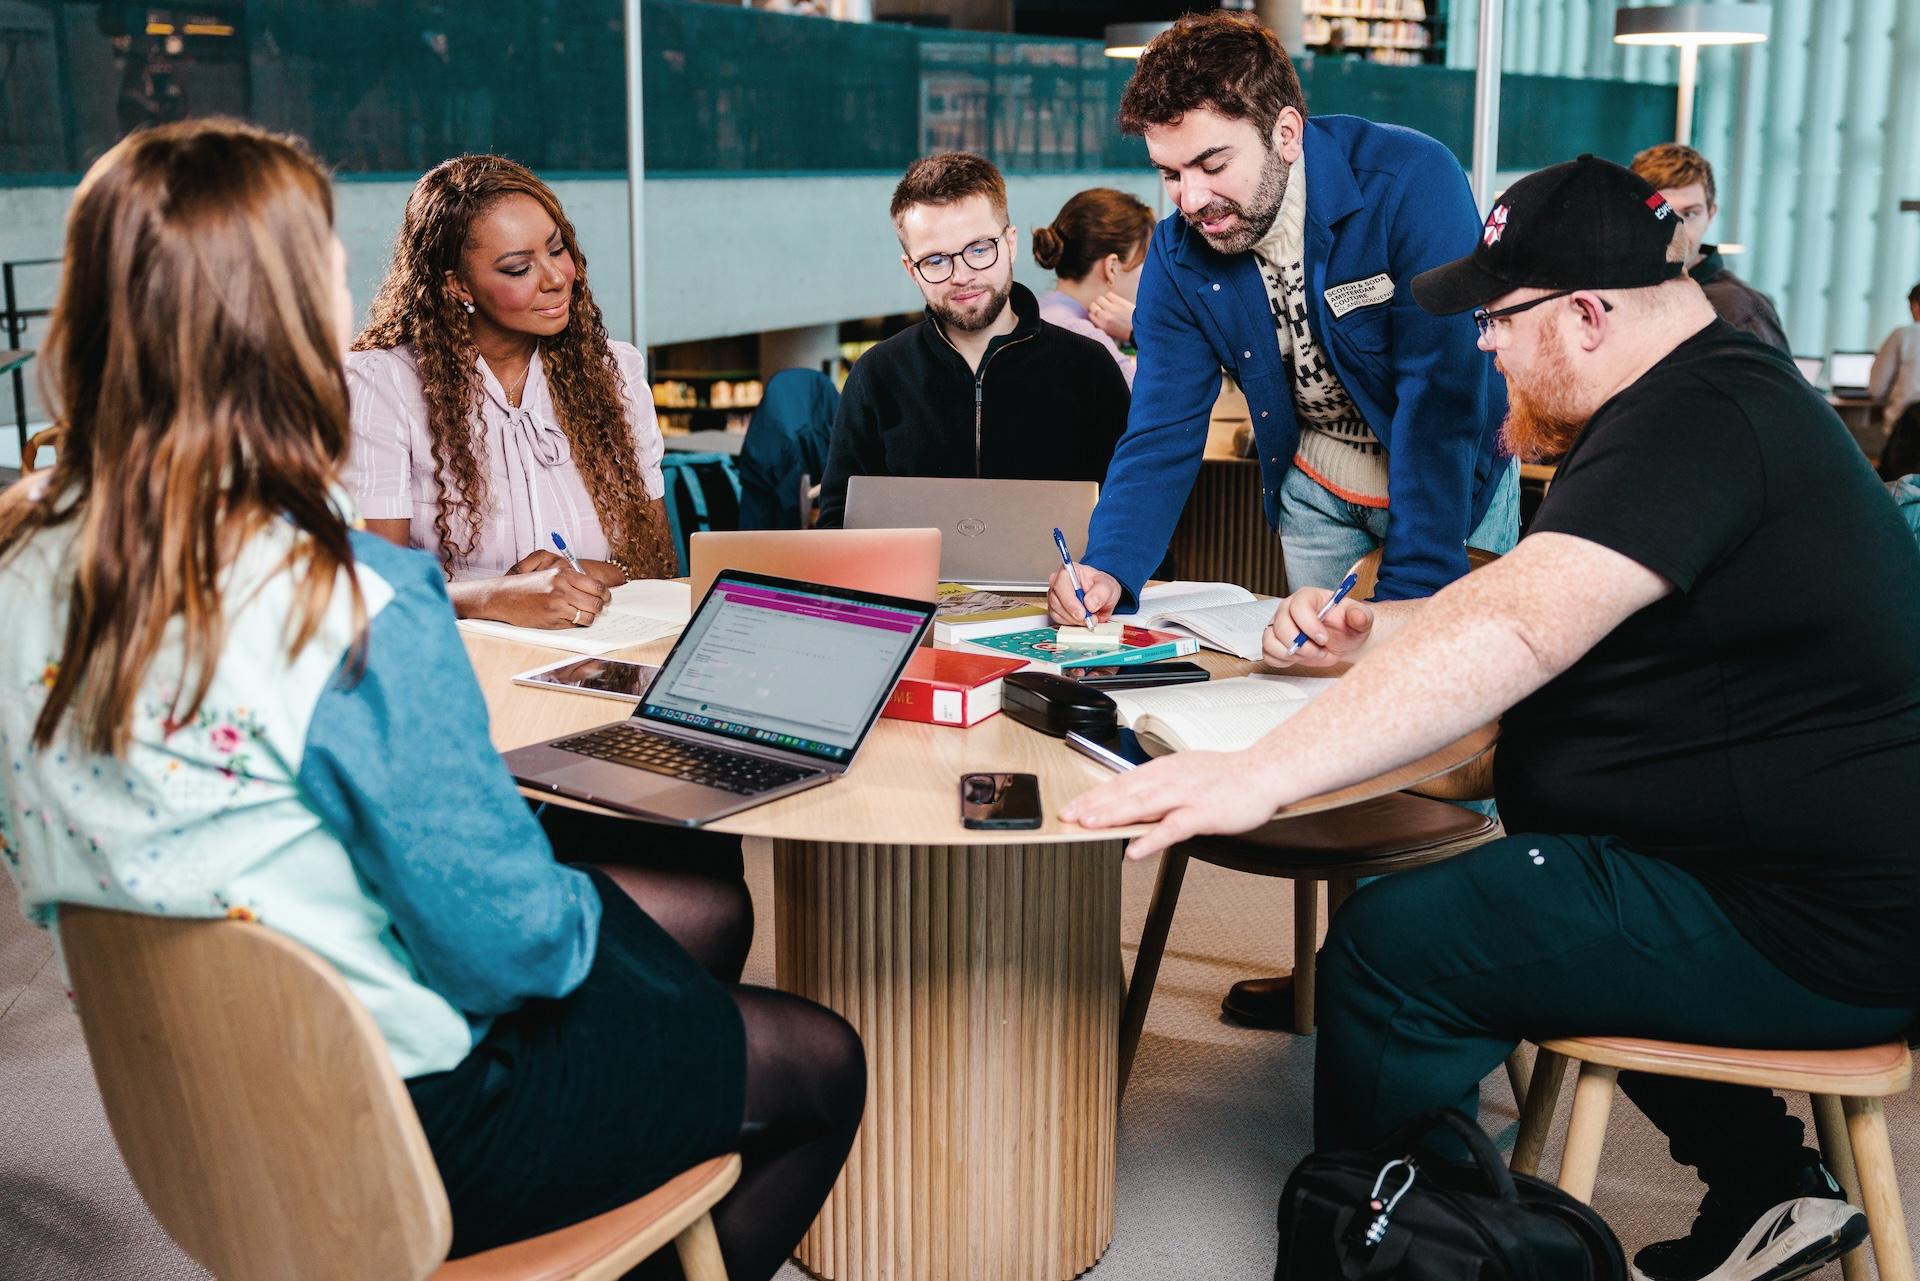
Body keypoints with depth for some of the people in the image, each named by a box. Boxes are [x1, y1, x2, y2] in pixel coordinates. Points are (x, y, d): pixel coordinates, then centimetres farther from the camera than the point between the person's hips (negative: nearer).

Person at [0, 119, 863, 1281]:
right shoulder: (356, 617, -32)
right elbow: (507, 938, -25)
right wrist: (581, 909, -2)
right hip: (405, 1121, -8)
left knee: (694, 911, 25)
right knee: (824, 1063, 13)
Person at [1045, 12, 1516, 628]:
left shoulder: (1413, 183, -29)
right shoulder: (1177, 254, -13)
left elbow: (1442, 396, -32)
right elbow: (1162, 436, -13)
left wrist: (1408, 592, -37)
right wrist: (1108, 569, -31)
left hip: (1455, 480, -3)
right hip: (1315, 493, 3)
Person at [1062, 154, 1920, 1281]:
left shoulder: (1702, 424, -21)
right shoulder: (1708, 396, 13)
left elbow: (1515, 633, -35)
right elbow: (1529, 594, 22)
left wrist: (1260, 775, -38)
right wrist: (1372, 634, 8)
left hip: (1814, 931, -11)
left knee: (1390, 947, -15)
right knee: (1465, 888, 26)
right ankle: (1768, 1185, 27)